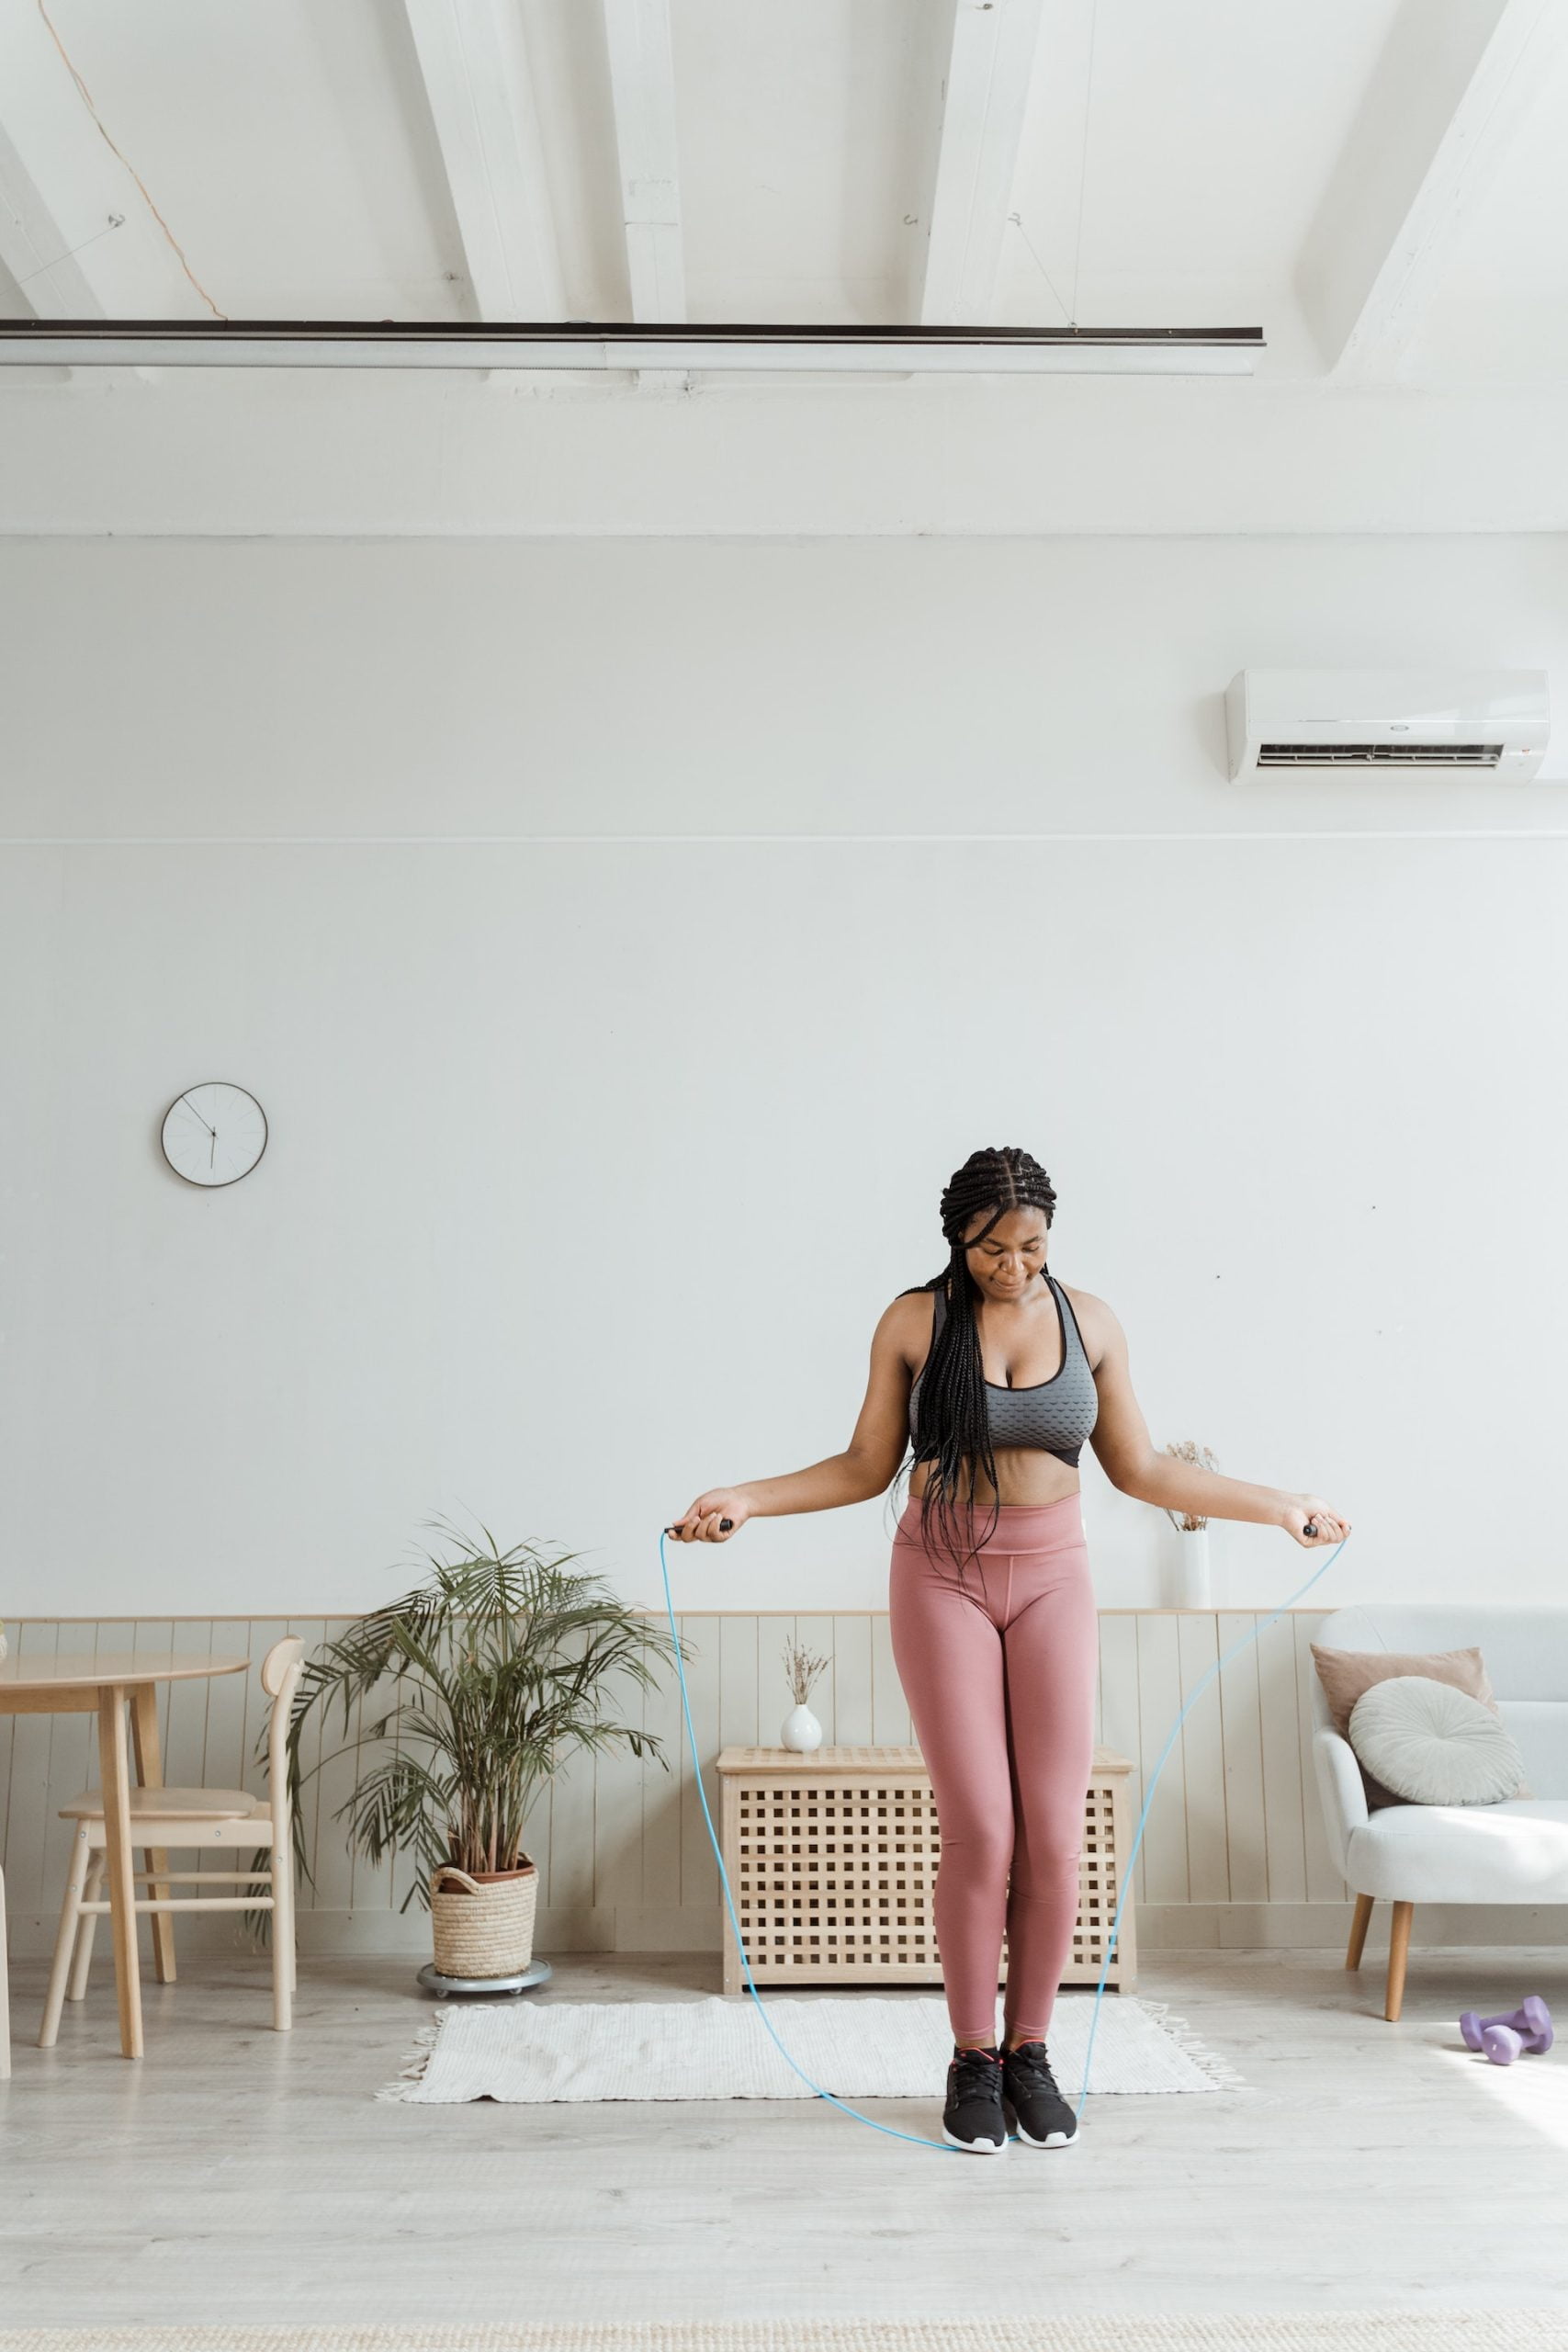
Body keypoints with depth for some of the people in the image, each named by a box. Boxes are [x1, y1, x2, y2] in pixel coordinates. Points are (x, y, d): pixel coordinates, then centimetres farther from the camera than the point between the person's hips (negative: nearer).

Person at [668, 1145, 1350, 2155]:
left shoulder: (1090, 1321, 3)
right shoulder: (914, 1321, -2)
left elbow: (1141, 1467, 9)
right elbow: (866, 1466, 3)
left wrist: (1280, 1504, 7)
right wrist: (743, 1499, -7)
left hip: (1053, 1580, 2)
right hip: (943, 1579, -2)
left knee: (1055, 1835, -1)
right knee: (980, 1832, -5)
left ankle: (1030, 2051, 18)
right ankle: (973, 2059, 14)